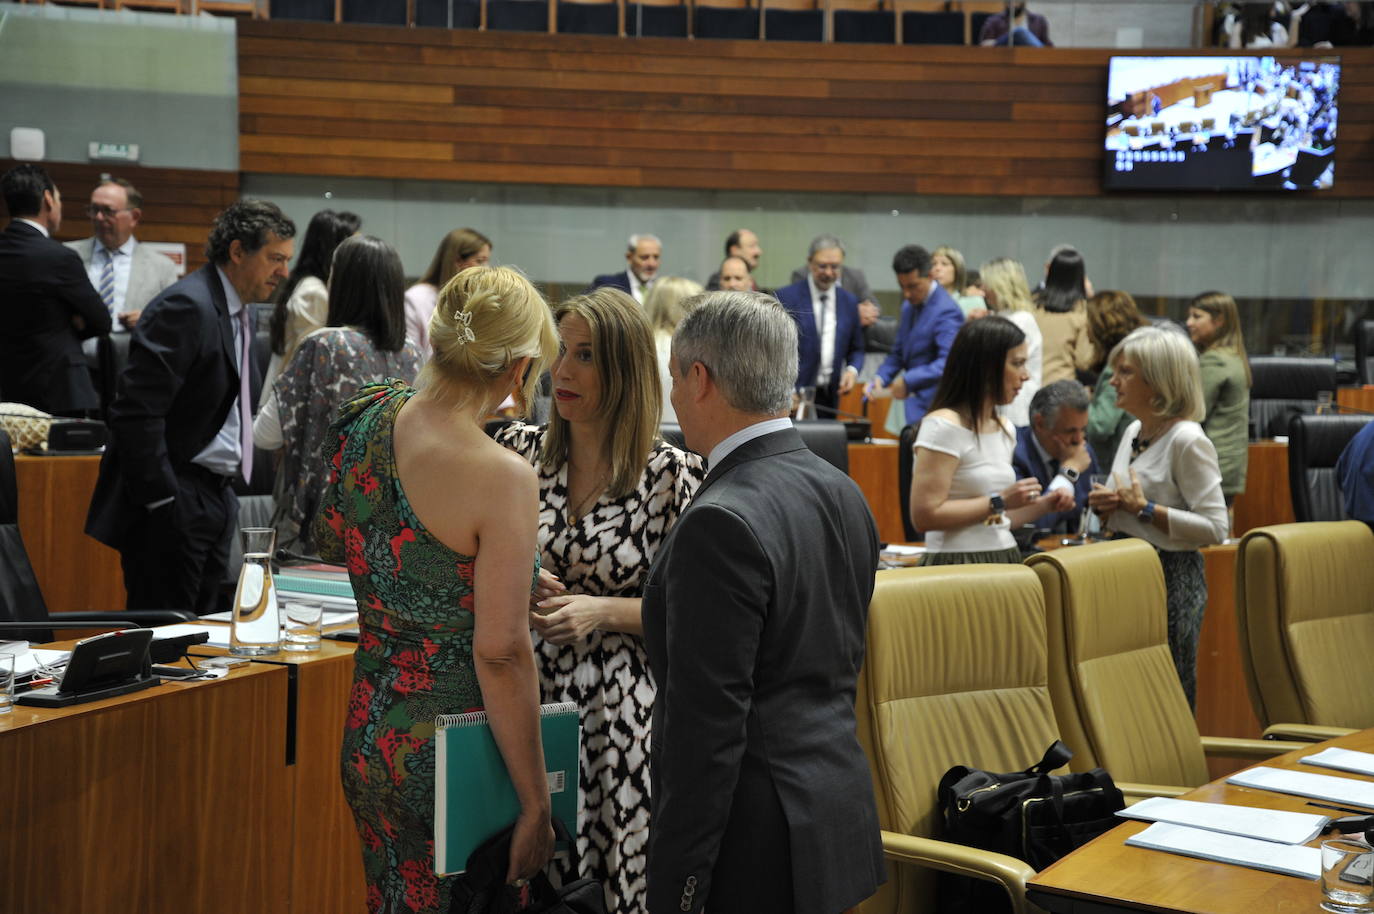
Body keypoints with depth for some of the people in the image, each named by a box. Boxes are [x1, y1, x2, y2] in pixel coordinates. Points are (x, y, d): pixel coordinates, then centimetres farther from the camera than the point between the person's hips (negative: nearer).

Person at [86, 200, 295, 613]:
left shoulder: (237, 312, 15)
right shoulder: (186, 308, -16)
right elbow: (137, 412, -22)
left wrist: (225, 493, 16)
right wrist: (161, 500, -22)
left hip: (215, 499, 10)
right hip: (175, 504, -10)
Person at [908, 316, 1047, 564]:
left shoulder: (1005, 430, 14)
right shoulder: (943, 426, -11)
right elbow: (925, 516, -18)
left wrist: (1042, 505, 5)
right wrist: (999, 502, -16)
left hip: (1004, 560, 7)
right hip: (957, 564, -7)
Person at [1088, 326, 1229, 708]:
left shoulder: (1188, 440, -14)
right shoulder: (1133, 431, 11)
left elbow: (1215, 527, -20)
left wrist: (1145, 509, -20)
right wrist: (1105, 505, 2)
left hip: (1172, 579, -8)